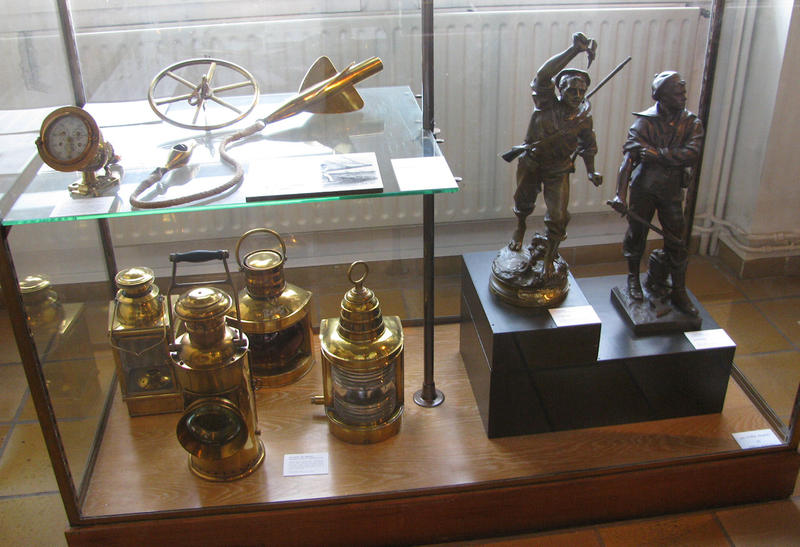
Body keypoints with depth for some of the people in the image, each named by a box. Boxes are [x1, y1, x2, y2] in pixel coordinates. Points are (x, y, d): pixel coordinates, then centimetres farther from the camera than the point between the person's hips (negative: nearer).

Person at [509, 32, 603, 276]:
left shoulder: (583, 116, -10)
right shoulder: (547, 105, -21)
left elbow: (587, 145, 8)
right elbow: (543, 77, -41)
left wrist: (591, 172, -4)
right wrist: (575, 49, -44)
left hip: (558, 171, 1)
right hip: (532, 164, -1)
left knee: (558, 217, -6)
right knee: (523, 203, 22)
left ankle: (549, 257, 17)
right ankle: (520, 229, 57)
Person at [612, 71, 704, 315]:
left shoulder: (692, 123, -3)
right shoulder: (645, 121, -12)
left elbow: (691, 155, -18)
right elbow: (628, 156, -21)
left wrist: (659, 154, -27)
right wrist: (621, 194, -31)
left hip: (672, 191, 2)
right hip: (643, 189, -2)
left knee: (676, 242, 3)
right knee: (637, 235, 12)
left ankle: (679, 292, 16)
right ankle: (633, 279, 36)